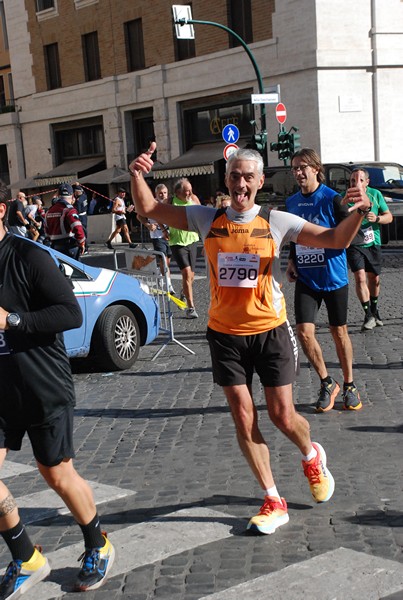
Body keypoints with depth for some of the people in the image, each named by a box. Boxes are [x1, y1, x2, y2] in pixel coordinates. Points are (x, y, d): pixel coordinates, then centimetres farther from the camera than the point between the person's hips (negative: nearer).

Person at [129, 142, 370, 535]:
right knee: (244, 420, 5)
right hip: (225, 335, 2)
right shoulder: (207, 219, -1)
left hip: (270, 331, -2)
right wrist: (137, 175, -17)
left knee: (283, 417, 3)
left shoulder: (276, 221, -6)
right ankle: (273, 502, 19)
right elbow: (148, 209, 1)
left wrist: (358, 213, -29)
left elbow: (335, 240, -10)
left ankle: (312, 458, 39)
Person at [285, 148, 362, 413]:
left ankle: (350, 385, 26)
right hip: (305, 279, 4)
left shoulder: (332, 199, -10)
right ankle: (327, 383, 12)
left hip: (333, 278, -3)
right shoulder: (291, 202, 6)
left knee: (339, 332, 8)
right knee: (304, 332, -7)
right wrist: (292, 261, 5)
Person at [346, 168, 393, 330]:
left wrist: (377, 218, -17)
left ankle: (375, 311, 34)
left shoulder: (375, 194, -2)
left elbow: (389, 217, 3)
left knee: (374, 279, 12)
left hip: (373, 243, 3)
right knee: (360, 278, -17)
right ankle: (368, 316, -11)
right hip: (354, 244, -3)